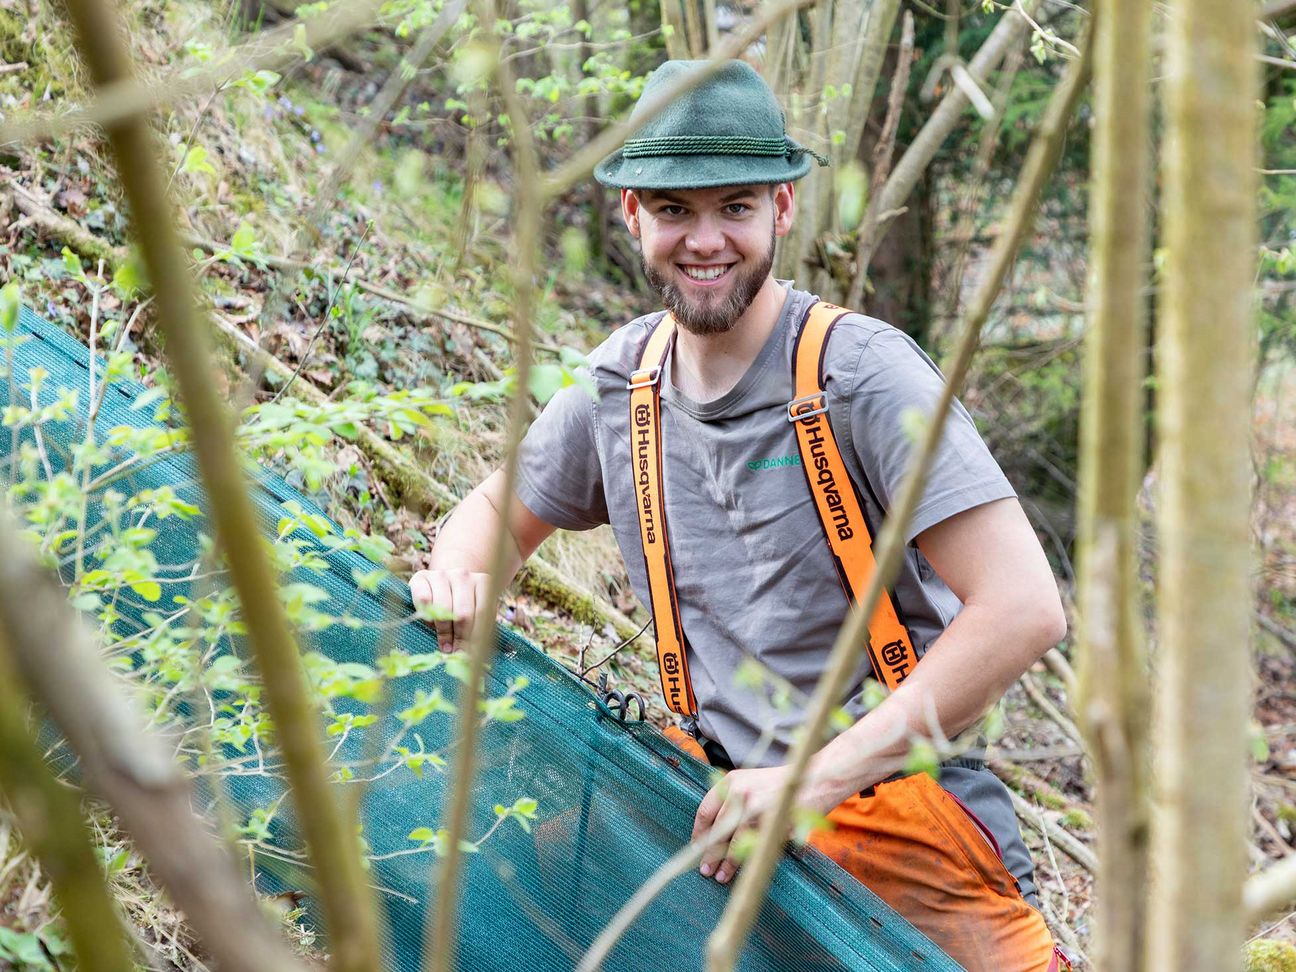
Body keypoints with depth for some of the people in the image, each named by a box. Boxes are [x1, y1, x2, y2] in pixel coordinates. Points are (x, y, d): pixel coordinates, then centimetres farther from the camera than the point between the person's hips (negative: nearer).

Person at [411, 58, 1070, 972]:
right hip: (724, 803, 5)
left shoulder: (862, 371, -14)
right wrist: (457, 574, -3)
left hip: (895, 811, -4)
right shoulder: (624, 377, 4)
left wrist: (818, 776, -22)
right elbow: (499, 509, 21)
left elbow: (1024, 610, -21)